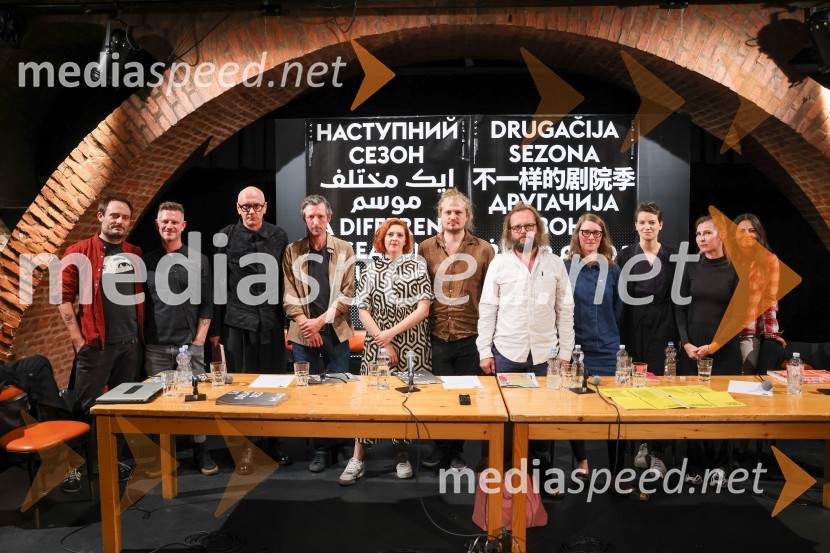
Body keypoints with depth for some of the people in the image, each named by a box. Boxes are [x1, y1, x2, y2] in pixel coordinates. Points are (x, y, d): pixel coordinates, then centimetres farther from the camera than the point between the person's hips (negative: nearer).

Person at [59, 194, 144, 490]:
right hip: (95, 344, -4)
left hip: (131, 344, 4)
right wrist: (79, 339, -9)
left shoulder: (136, 255, 9)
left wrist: (142, 333, 6)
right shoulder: (79, 252, -3)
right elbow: (65, 297, -5)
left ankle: (112, 459, 27)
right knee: (86, 407, 3)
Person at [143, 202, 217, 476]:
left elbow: (207, 305, 1)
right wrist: (143, 339, 3)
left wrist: (199, 340, -5)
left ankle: (201, 452, 17)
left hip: (191, 344, -1)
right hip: (156, 346, 2)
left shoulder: (199, 260, 2)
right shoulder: (147, 260, 6)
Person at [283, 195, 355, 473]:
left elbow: (347, 294, -2)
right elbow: (289, 294, 2)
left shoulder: (344, 250, 4)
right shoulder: (292, 251, 6)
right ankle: (320, 450, 19)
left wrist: (321, 320, -11)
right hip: (303, 332, 1)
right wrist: (305, 323, -10)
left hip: (335, 331, -1)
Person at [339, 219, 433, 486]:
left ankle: (402, 454, 22)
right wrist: (383, 343, -7)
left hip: (412, 343, -1)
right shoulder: (371, 270, 8)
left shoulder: (417, 267, 3)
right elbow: (363, 311, 3)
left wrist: (392, 332, -11)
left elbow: (423, 308, -5)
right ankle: (357, 459, 7)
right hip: (377, 343, 1)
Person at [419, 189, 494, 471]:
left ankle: (457, 450, 31)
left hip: (469, 338, 0)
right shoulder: (425, 249, 4)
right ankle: (441, 447, 33)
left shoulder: (484, 250, 0)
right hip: (435, 337, 1)